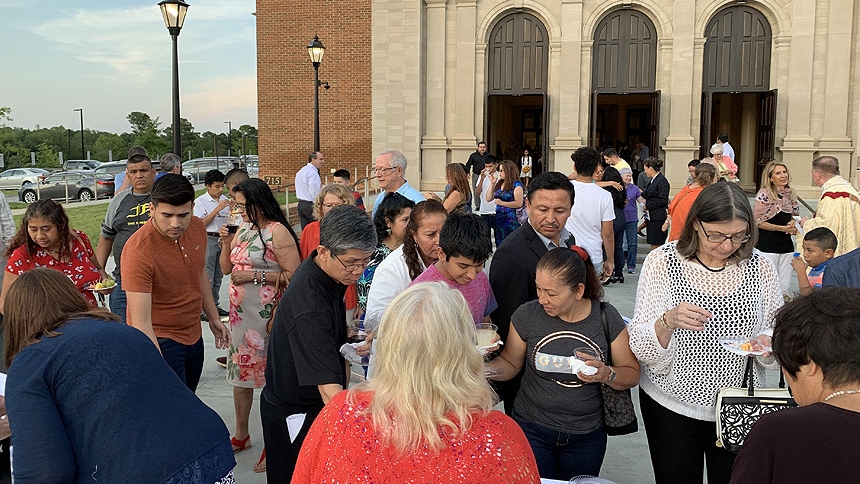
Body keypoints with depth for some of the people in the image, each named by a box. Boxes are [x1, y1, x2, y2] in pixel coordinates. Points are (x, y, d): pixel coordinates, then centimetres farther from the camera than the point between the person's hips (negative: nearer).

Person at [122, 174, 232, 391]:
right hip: (159, 341, -7)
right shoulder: (138, 251, -27)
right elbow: (141, 322, -29)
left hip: (194, 337, 7)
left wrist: (213, 318, 17)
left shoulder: (197, 228, -5)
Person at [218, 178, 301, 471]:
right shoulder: (243, 229, 10)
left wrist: (255, 275, -20)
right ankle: (241, 435, 33)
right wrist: (226, 243, -2)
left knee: (269, 375, 1)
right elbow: (225, 269, 15)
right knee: (240, 372, 16)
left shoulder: (277, 232, -13)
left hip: (266, 316, -8)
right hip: (240, 313, 8)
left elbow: (294, 275, -17)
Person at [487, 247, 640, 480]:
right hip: (532, 430, -1)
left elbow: (632, 374, -3)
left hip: (587, 436, 1)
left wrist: (606, 374, -23)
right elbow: (510, 363, 0)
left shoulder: (606, 317, -8)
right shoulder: (527, 315, -10)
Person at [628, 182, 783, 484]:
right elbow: (639, 347, -13)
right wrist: (668, 321, -34)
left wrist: (768, 343, -16)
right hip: (671, 405, -2)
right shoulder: (662, 261, -12)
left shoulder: (759, 266, -5)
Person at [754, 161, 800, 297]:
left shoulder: (790, 194, 10)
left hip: (786, 245, 6)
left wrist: (793, 224, 0)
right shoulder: (764, 194, -10)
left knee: (784, 288, 8)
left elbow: (795, 216, 24)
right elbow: (757, 222, -12)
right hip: (767, 246, -6)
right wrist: (783, 228, -15)